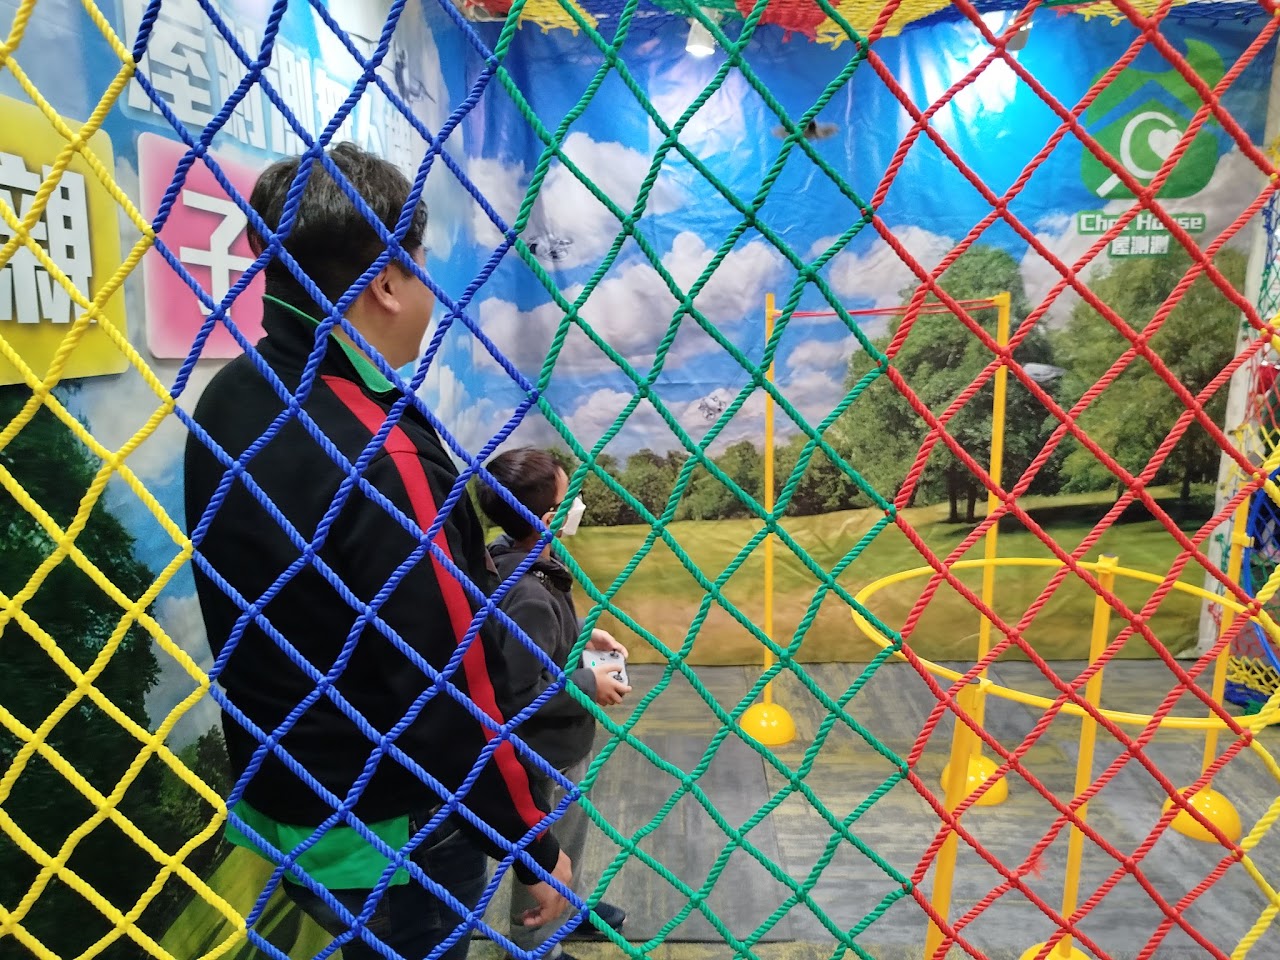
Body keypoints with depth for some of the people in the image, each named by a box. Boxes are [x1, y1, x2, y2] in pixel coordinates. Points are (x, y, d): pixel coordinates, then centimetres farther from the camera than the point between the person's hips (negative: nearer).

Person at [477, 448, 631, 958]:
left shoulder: (519, 554, -7)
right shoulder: (527, 597, -36)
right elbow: (520, 695, -31)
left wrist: (585, 633, 4)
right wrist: (589, 684, -21)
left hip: (561, 742, 9)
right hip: (547, 752, -9)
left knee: (567, 836, 30)